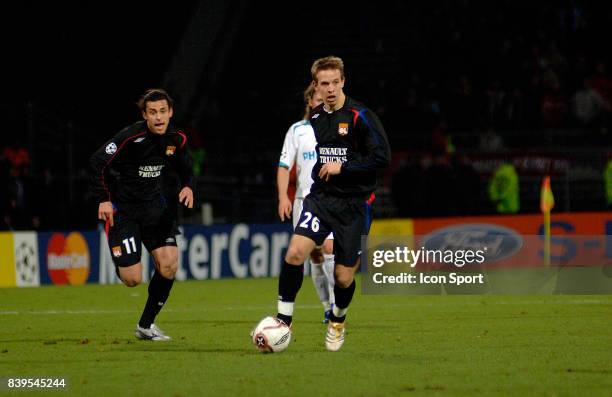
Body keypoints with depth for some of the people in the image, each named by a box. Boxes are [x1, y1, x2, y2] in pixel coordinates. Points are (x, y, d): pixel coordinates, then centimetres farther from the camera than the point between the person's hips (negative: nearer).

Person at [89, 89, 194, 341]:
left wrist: (188, 187, -4)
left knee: (169, 265, -10)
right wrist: (103, 199, -20)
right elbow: (97, 162, -17)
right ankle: (120, 260, 29)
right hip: (121, 208, -5)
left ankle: (146, 325, 8)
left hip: (154, 205, 5)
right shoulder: (131, 137, -22)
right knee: (132, 279, -12)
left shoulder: (177, 139, -3)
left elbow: (184, 168, 16)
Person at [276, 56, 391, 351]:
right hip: (320, 198, 3)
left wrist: (342, 167, -17)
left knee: (344, 278, 2)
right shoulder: (313, 118, 8)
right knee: (295, 252, -21)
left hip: (354, 204, -3)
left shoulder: (360, 117, -9)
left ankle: (338, 321, 34)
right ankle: (284, 320, -9)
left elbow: (382, 157, -15)